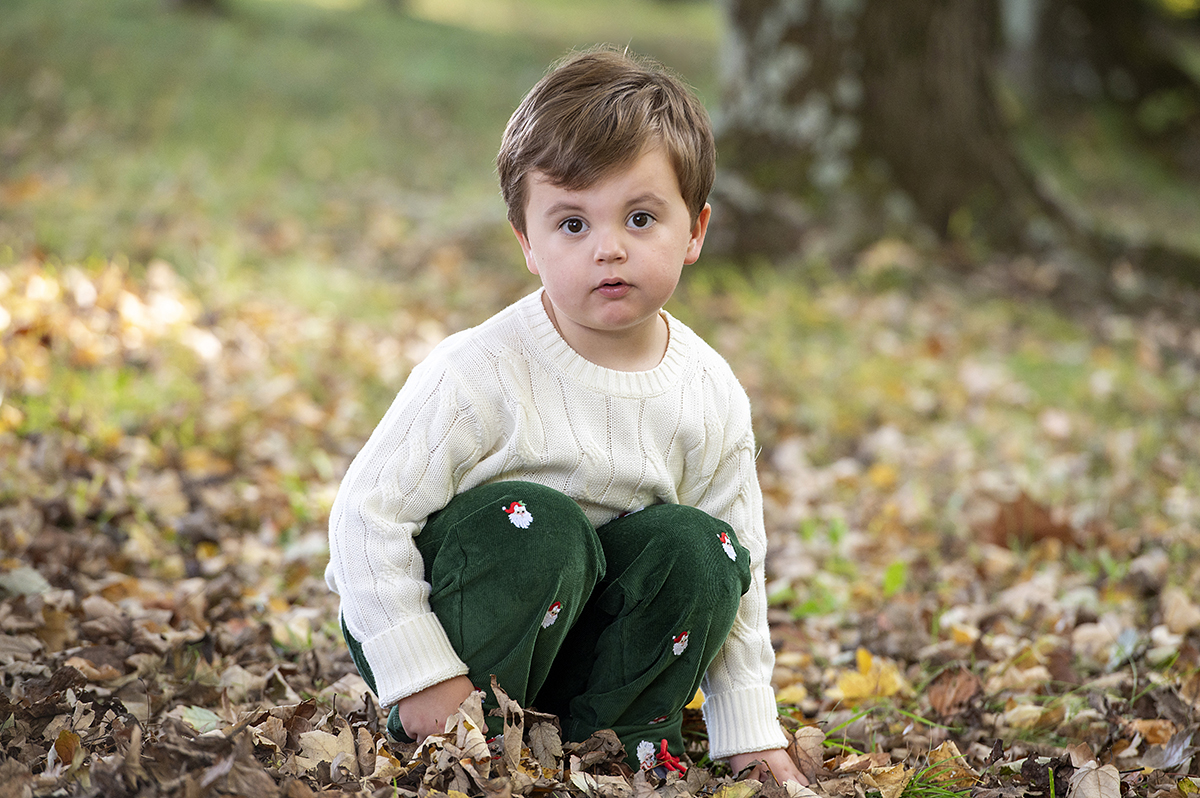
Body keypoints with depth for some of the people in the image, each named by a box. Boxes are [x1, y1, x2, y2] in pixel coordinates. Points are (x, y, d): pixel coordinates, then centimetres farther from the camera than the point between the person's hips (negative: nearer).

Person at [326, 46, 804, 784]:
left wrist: (749, 729, -1)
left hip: (574, 629, 4)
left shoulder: (712, 396, -8)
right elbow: (368, 515, -21)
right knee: (537, 525, -32)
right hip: (424, 615, -4)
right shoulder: (480, 374, -24)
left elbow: (743, 578, 2)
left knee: (700, 550, -20)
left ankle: (625, 735, 1)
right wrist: (421, 676, -24)